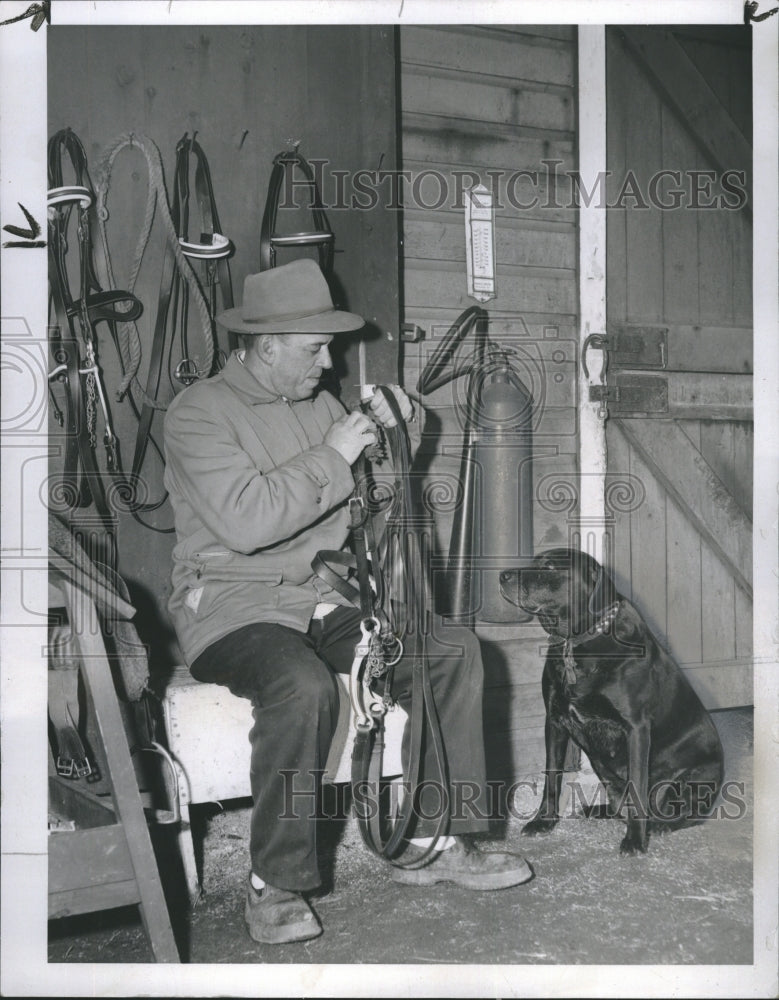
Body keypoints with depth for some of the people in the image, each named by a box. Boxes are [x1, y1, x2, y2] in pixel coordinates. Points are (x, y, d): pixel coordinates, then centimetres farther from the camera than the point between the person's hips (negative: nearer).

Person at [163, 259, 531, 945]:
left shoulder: (321, 404, 14)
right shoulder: (200, 412, -7)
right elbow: (244, 521, -22)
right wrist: (331, 457, -17)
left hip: (328, 599, 7)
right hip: (234, 604, -6)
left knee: (454, 649, -12)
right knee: (303, 686, -36)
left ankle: (436, 842, -4)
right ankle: (275, 885, -19)